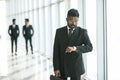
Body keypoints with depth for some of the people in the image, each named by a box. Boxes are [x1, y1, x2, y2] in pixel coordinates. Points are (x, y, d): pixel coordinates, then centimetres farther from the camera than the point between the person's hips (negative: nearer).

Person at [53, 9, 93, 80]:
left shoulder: (82, 32, -4)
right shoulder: (59, 31, 1)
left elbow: (89, 47, -15)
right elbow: (56, 51, -1)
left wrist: (75, 48, -31)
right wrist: (56, 68, -8)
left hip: (76, 67, -1)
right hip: (62, 66, 2)